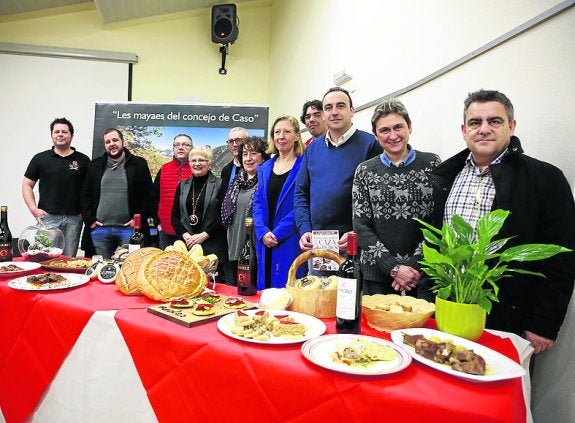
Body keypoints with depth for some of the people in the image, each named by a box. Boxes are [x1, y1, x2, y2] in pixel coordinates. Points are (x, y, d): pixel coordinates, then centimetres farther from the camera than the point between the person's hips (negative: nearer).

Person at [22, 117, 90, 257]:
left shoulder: (83, 160, 7)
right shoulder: (40, 159, 7)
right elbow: (27, 185, 10)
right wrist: (34, 209, -3)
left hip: (74, 218, 0)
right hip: (48, 217, 0)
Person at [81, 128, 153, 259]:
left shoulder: (139, 164, 3)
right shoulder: (96, 165, 12)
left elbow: (148, 194, 0)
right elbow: (85, 194, 13)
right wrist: (89, 219, 4)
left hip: (129, 229, -2)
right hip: (100, 229, 3)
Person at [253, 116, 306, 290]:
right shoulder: (264, 168, 14)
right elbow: (258, 202, 10)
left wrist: (278, 233, -15)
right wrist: (263, 232, -6)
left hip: (291, 242, -5)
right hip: (265, 243, 5)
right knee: (265, 287, 13)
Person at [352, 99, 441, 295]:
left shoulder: (432, 164, 1)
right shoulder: (365, 171, 3)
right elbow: (361, 226, -2)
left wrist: (414, 266, -11)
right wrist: (393, 268, -10)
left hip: (422, 272, 0)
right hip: (377, 273, 1)